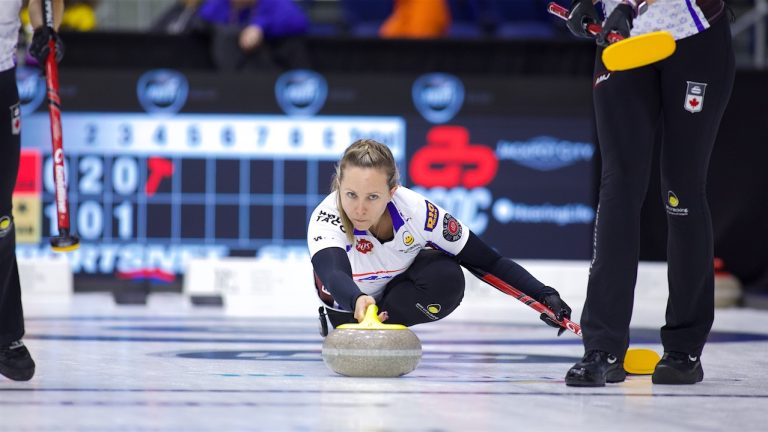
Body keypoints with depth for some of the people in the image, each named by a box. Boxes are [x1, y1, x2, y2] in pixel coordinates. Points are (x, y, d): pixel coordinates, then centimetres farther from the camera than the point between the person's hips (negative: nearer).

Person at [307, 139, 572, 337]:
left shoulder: (417, 211, -35)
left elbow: (488, 261, -27)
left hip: (401, 284, -3)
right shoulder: (326, 220, -39)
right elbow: (333, 273, -59)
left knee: (447, 278, -31)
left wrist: (544, 296, -37)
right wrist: (357, 301, -82)